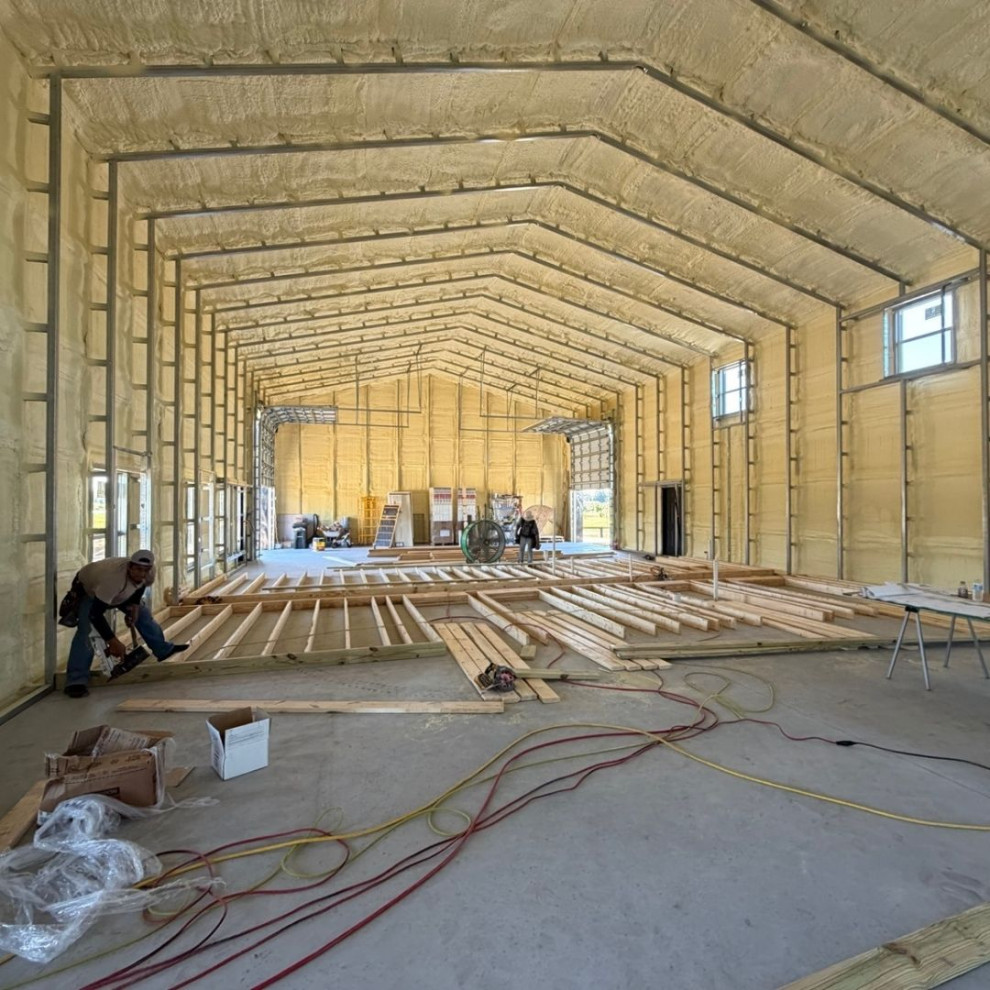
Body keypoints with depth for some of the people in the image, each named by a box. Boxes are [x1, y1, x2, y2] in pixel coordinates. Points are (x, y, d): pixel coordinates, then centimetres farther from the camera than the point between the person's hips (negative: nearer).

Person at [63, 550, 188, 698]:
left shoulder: (149, 572, -28)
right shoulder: (114, 577, -48)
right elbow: (95, 613, -45)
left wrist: (135, 605, -9)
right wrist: (113, 642, -43)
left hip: (119, 591, 6)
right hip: (88, 589, -6)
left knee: (143, 613, 7)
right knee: (85, 629, -23)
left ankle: (163, 649, 24)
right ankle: (76, 682, -21)